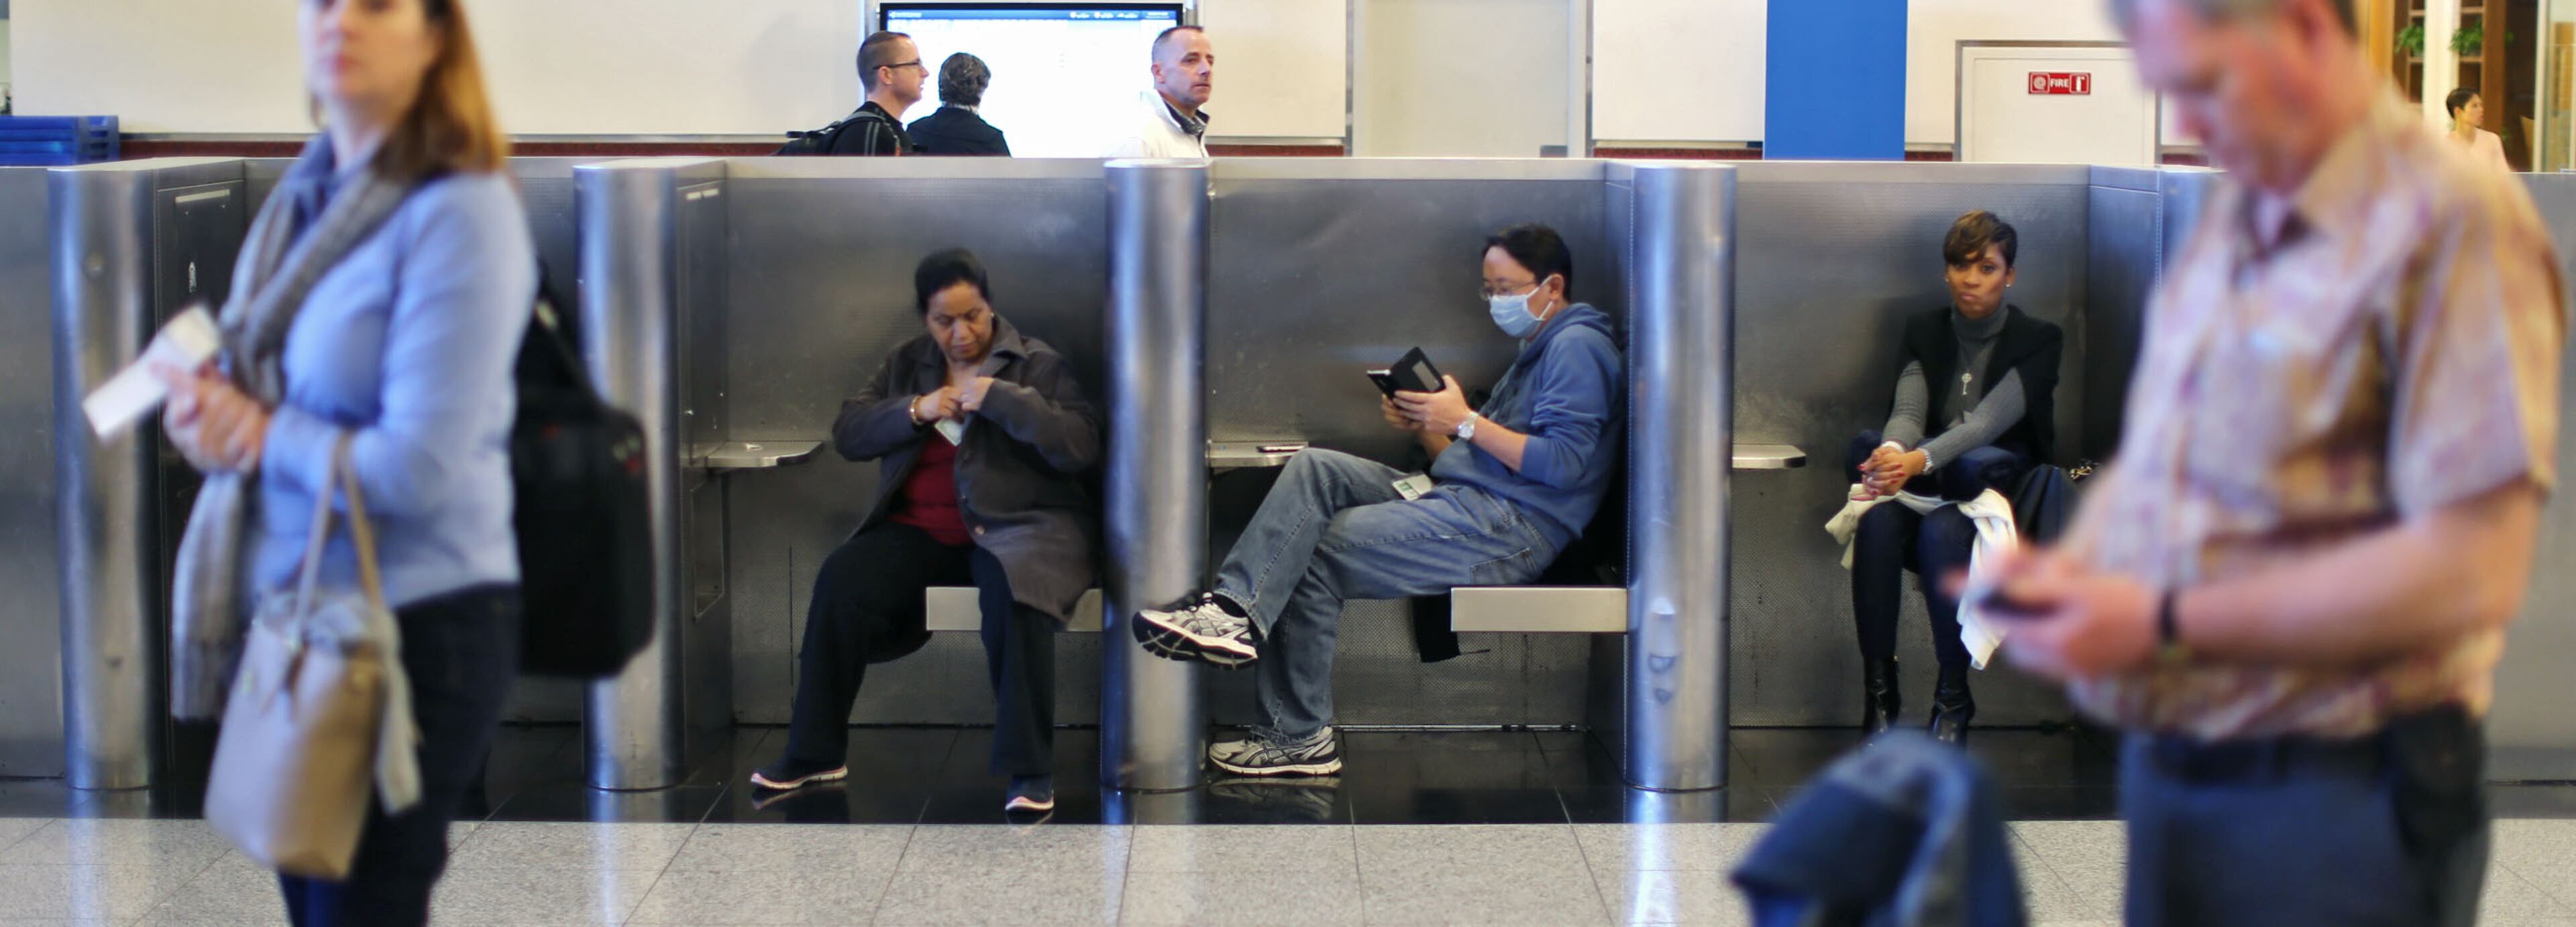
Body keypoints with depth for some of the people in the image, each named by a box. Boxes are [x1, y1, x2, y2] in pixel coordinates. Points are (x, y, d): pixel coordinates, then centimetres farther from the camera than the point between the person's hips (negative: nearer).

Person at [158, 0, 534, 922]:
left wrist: (258, 432, -10)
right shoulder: (303, 198, 7)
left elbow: (418, 470, -22)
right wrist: (208, 415, -1)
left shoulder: (461, 212, -18)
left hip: (418, 629, -8)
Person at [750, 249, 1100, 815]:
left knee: (1011, 590, -38)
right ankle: (816, 754, -12)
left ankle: (1031, 770, -31)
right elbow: (847, 434, 7)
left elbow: (1082, 448, -11)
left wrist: (1002, 399, -18)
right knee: (841, 579, -23)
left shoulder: (1037, 364, 1)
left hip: (1018, 523, -4)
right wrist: (916, 410, -9)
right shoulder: (905, 365, 16)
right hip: (921, 532, 4)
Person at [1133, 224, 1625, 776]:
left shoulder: (1577, 346, -5)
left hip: (1510, 525, -10)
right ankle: (1236, 607, -22)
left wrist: (1464, 421, -14)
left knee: (1316, 554, -15)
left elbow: (1564, 462, -18)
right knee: (1314, 469, -9)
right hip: (1466, 501, 10)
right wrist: (1423, 427, 3)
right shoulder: (1534, 353, 27)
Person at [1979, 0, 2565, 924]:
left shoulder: (2449, 219, -15)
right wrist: (2068, 567, 0)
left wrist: (2166, 625, -20)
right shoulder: (2231, 216, 10)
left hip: (2337, 805, -7)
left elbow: (2471, 570, -21)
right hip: (2168, 777, 7)